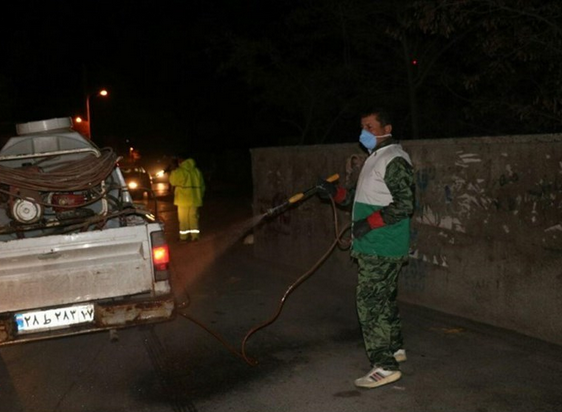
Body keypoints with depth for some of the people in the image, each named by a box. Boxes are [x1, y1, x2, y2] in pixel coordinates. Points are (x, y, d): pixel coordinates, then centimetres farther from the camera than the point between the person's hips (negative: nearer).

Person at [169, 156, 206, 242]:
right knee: (193, 217, 12)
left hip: (183, 200, -5)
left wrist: (173, 172, 15)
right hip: (195, 199, 5)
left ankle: (184, 237, 8)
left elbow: (173, 181, 3)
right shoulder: (197, 171, 6)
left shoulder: (180, 171, -12)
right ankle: (195, 236, 10)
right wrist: (200, 196, 21)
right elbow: (202, 186, 12)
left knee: (183, 219, 4)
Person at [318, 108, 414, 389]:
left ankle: (384, 366, -8)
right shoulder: (376, 158, 17)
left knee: (370, 303, -11)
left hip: (381, 250, -10)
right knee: (383, 299, 20)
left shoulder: (394, 160, -14)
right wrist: (336, 192, 7)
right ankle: (395, 348, 34)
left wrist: (368, 223, -22)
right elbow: (363, 199, 22)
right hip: (373, 248, 10)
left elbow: (405, 205, -21)